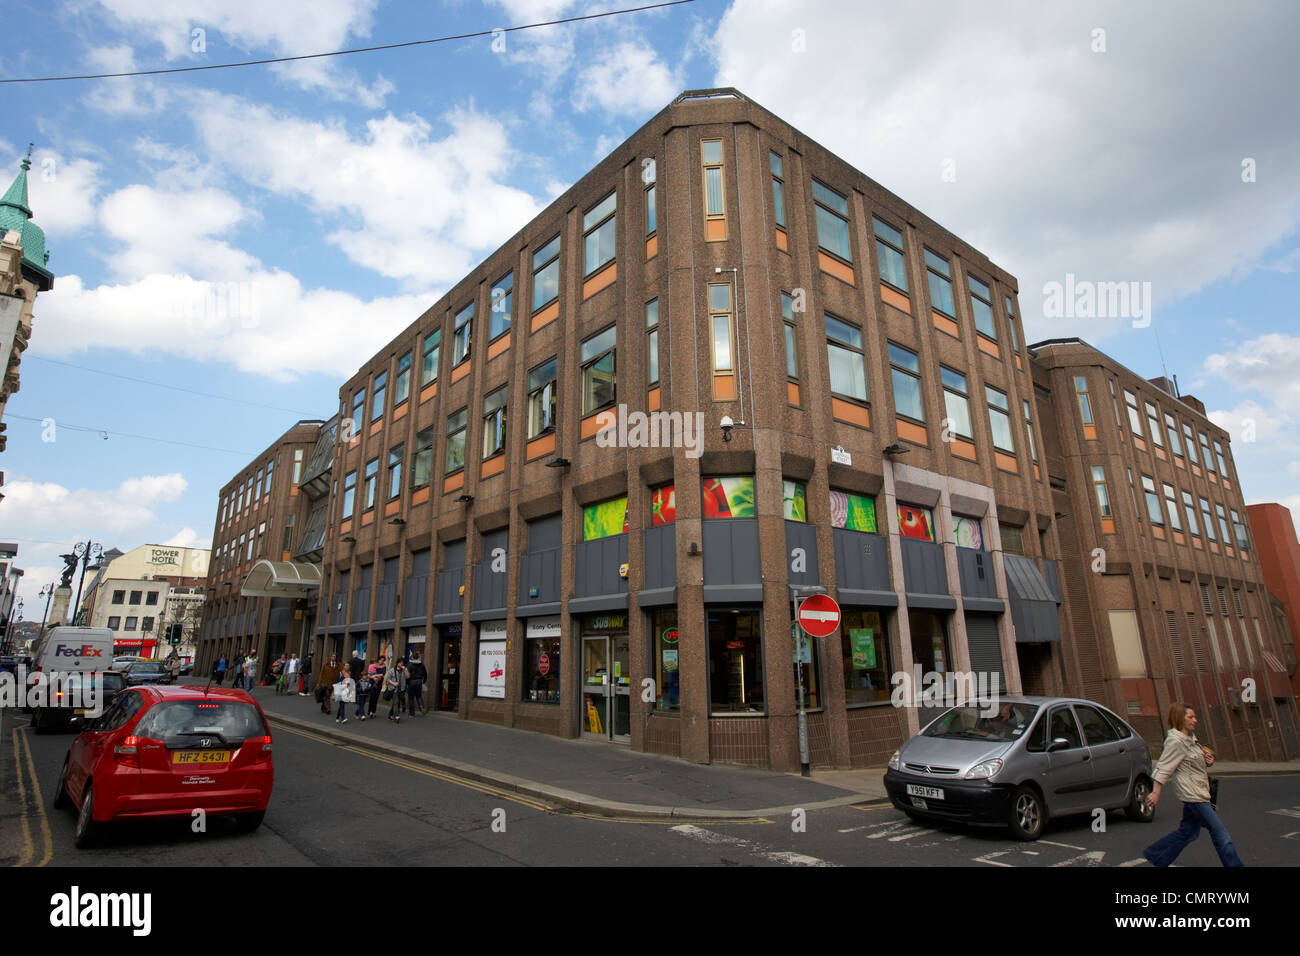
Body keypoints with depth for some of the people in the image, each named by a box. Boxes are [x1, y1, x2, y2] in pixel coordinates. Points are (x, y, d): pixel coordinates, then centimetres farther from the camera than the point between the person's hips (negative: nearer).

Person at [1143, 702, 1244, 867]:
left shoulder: (1191, 737, 12)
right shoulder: (1175, 741, -17)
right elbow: (1164, 768, -18)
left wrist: (1208, 761, 3)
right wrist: (1156, 792, -21)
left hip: (1199, 791, 10)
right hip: (1191, 793, -10)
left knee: (1188, 831, 15)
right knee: (1221, 833, -6)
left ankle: (1155, 856, 24)